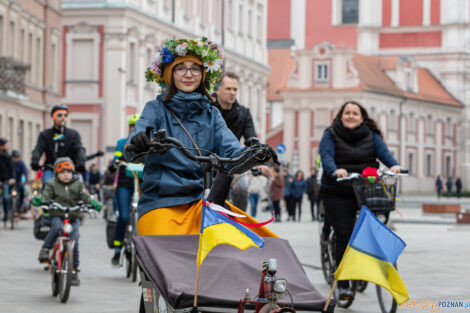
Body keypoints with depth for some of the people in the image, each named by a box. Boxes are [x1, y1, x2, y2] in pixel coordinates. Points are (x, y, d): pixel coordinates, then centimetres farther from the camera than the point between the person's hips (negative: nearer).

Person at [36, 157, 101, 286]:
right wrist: (40, 201, -30)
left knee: (74, 242, -12)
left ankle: (74, 271, -1)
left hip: (74, 217, 1)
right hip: (57, 215, -1)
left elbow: (86, 197, -2)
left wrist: (94, 203, -23)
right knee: (57, 226, -37)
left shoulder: (78, 184, 7)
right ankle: (45, 249, -20)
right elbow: (46, 197, -7)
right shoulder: (51, 184, 3)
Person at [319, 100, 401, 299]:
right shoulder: (331, 135, 3)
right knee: (344, 235, -11)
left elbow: (383, 152, -5)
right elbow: (326, 157, -13)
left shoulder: (372, 136, 11)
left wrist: (394, 165, -27)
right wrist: (335, 170, -35)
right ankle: (343, 284, -4)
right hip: (337, 193, -3)